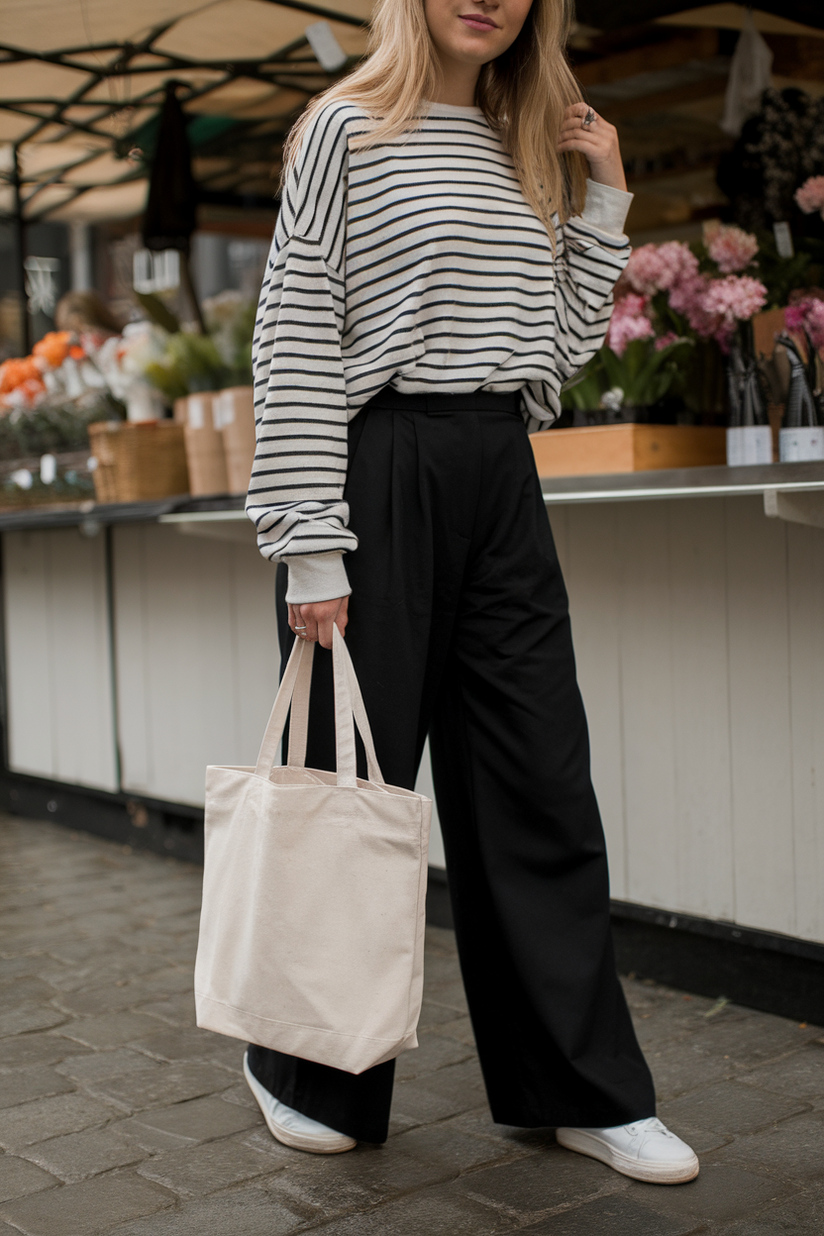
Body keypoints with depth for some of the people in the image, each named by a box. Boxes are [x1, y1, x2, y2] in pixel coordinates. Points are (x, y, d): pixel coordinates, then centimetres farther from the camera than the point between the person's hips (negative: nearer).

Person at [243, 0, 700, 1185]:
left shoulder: (531, 152, 18)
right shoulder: (346, 126, 1)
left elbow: (553, 351, 17)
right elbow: (295, 341, -7)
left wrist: (603, 204, 11)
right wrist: (310, 545, -14)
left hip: (503, 479, 6)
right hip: (379, 475, -5)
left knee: (542, 785, 5)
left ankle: (581, 1089, 17)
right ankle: (309, 1076, 23)